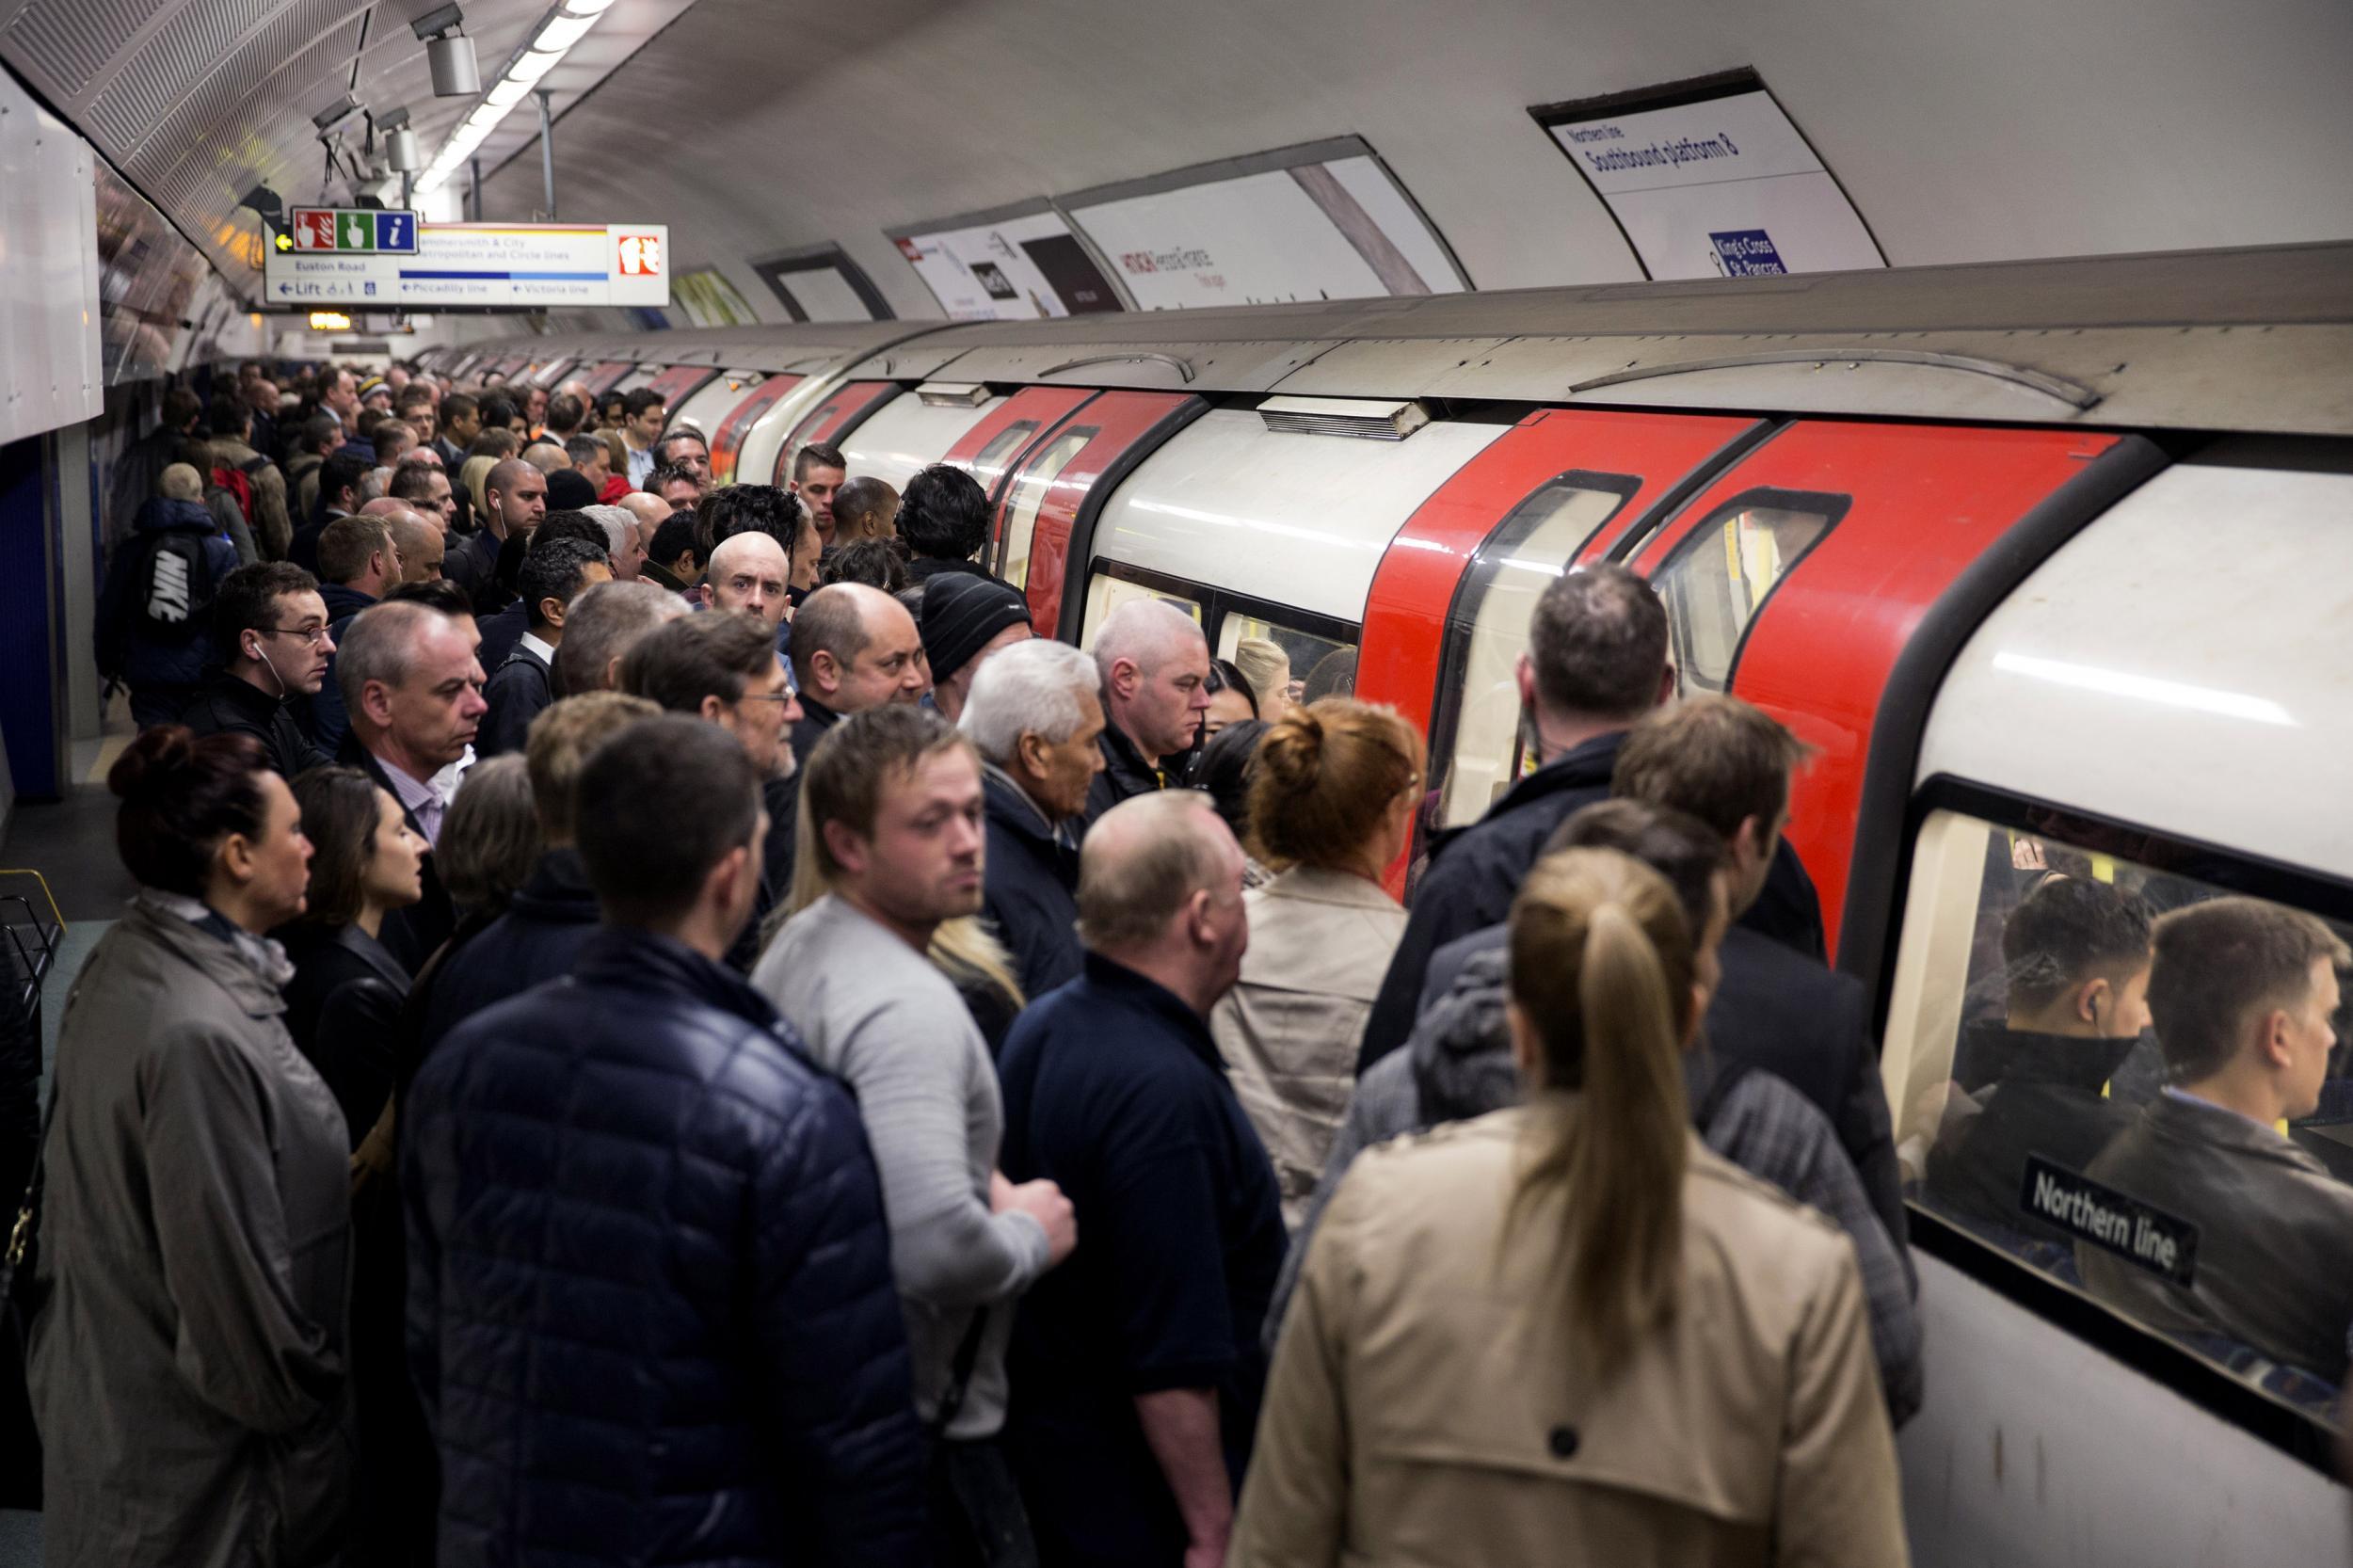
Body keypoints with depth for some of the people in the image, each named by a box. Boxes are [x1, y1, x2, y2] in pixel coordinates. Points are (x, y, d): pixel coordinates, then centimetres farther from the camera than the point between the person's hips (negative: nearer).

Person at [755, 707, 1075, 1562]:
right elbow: (940, 1249, -37)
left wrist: (984, 1185, 9)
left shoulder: (794, 947, 6)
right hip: (919, 1419, -10)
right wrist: (1031, 1233, -16)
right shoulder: (909, 1008, -26)